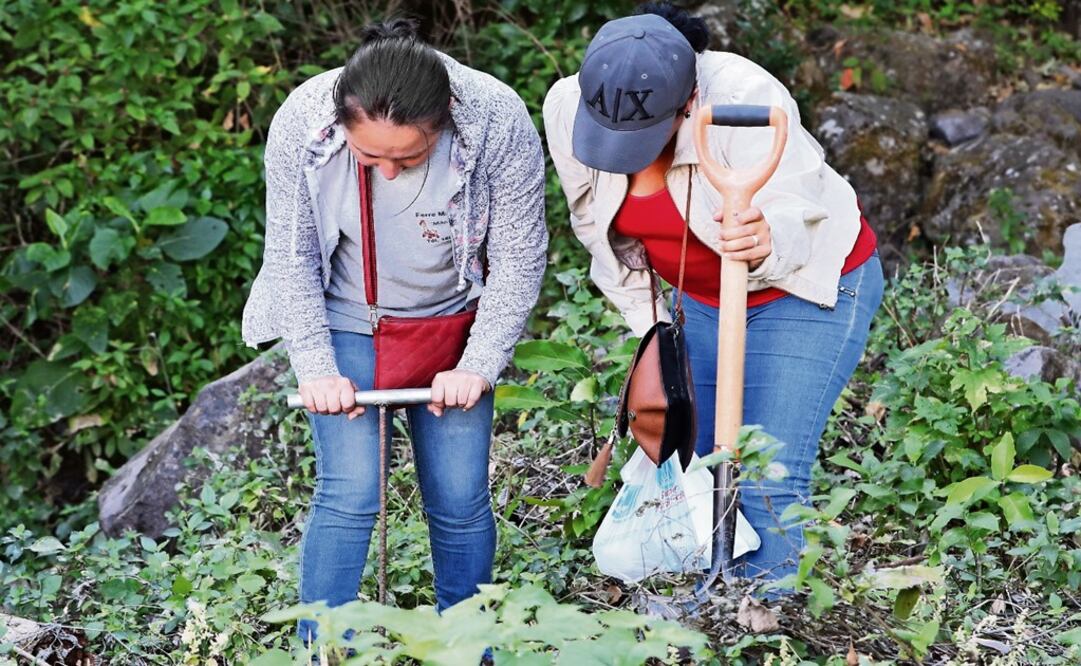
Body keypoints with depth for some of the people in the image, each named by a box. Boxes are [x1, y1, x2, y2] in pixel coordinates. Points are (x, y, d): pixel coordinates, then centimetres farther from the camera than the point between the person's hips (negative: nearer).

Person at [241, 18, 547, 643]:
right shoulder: (301, 123, -24)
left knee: (461, 500, 2)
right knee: (350, 494, -11)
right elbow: (292, 256, -12)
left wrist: (478, 366, -15)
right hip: (345, 323, -1)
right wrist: (317, 369, -15)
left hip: (453, 323, 1)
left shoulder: (500, 122, -26)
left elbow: (520, 257, -14)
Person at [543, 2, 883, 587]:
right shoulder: (566, 109, -19)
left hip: (808, 285, -5)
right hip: (702, 297, 6)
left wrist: (767, 242, -57)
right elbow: (603, 232, -2)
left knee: (767, 480, -14)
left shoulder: (747, 99, -34)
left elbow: (794, 214, -34)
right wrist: (648, 324, 2)